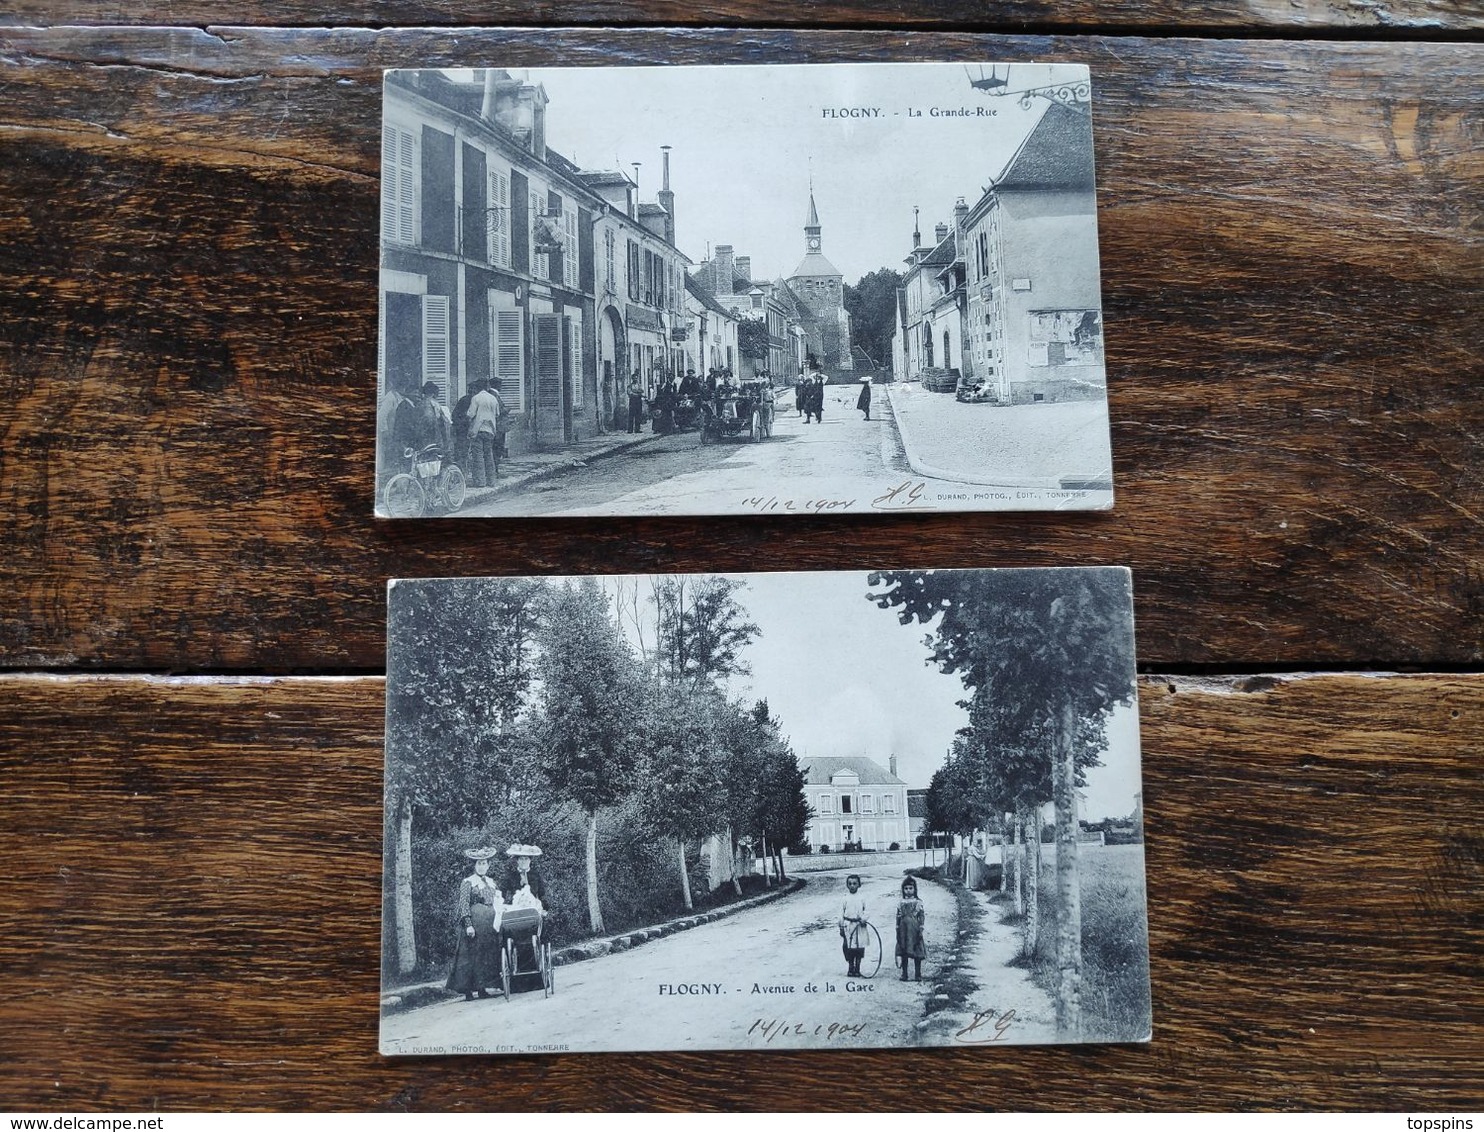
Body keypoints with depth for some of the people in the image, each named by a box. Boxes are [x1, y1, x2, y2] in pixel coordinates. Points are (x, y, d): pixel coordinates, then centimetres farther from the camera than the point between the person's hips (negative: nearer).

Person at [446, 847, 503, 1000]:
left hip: (490, 924, 6)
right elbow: (464, 905, -8)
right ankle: (468, 990, -4)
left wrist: (497, 922, 13)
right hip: (475, 923, -6)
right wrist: (468, 925, -16)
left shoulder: (491, 882, 16)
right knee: (471, 956, -6)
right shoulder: (467, 882, -3)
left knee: (488, 956, 4)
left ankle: (481, 988, 10)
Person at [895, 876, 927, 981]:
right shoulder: (901, 904, 9)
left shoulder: (918, 903, 1)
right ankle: (904, 974, 11)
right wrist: (897, 930, 5)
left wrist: (921, 929, -8)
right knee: (903, 953, 4)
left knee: (917, 953, -1)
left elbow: (921, 916, -1)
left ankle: (918, 975, 7)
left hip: (914, 930, -3)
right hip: (903, 931, 3)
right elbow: (898, 917, 10)